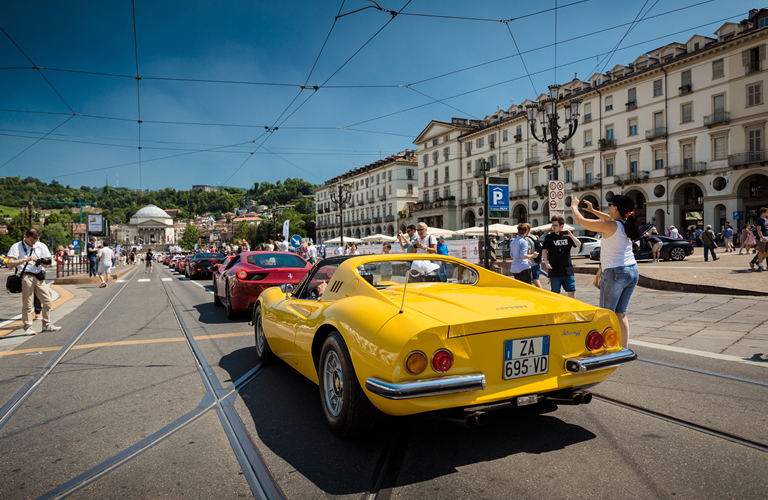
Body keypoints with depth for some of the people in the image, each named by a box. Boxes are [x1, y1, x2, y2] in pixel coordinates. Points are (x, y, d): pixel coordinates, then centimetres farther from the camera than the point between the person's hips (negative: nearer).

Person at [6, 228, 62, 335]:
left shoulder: (42, 246, 13)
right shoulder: (17, 247, 1)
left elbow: (49, 261, 17)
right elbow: (9, 264, -7)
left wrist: (42, 262, -6)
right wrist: (26, 259, -16)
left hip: (40, 277, 4)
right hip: (26, 277, -4)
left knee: (47, 301, 2)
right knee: (27, 304, -2)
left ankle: (47, 325, 14)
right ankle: (28, 327, 9)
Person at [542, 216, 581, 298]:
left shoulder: (568, 236, 7)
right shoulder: (549, 237, 2)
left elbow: (578, 244, -2)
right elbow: (544, 251, 2)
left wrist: (571, 235, -17)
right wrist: (546, 262, -12)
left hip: (568, 270, 2)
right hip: (554, 271, -2)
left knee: (572, 291, 2)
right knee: (555, 293, 4)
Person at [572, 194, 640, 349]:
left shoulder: (609, 226, -15)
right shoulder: (627, 224, 6)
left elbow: (580, 221, -8)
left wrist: (574, 206, 10)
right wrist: (592, 210, 34)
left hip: (615, 273, -8)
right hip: (633, 271, 8)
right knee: (621, 314, 14)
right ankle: (624, 349, 17)